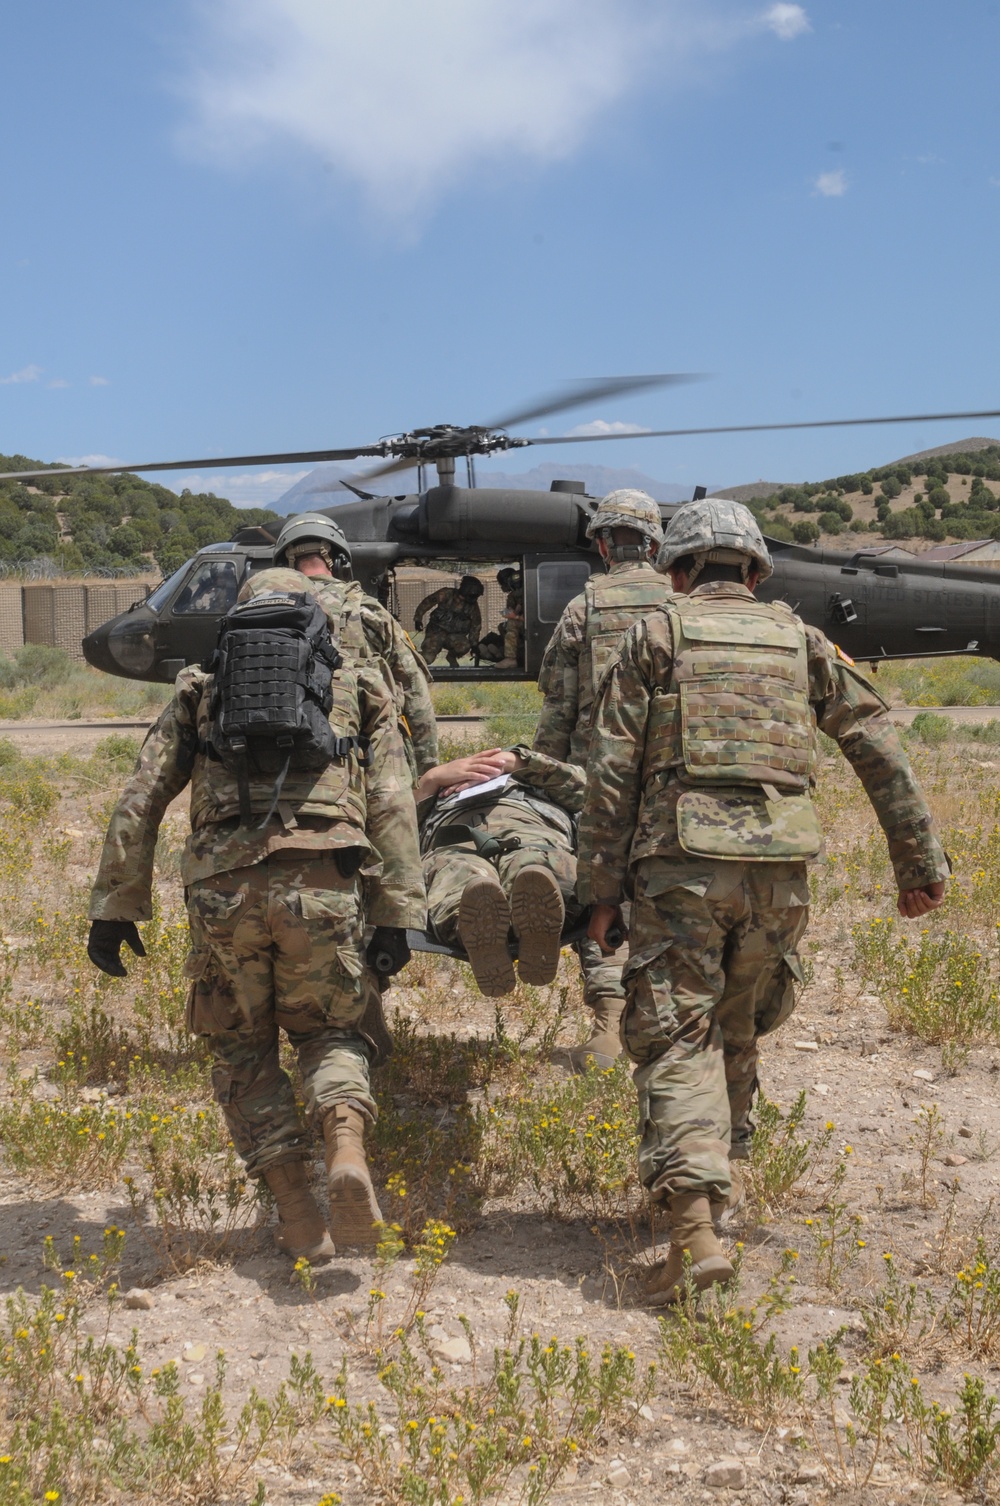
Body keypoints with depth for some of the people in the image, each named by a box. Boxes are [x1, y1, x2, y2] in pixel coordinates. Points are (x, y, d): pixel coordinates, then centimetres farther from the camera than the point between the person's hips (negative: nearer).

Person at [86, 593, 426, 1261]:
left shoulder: (203, 692, 23)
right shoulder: (358, 689, 22)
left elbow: (140, 801, 15)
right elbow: (392, 807, 10)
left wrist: (115, 906, 16)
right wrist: (397, 913, 7)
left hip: (223, 885, 0)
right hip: (324, 886, 0)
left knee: (244, 1047, 17)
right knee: (331, 1030, 19)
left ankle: (297, 1211, 9)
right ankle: (347, 1150, -9)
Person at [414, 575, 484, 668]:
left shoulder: (473, 605, 2)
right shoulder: (447, 594, -10)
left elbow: (476, 625, 13)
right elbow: (427, 602, -3)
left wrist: (474, 644, 11)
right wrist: (418, 618, -7)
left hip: (456, 635, 3)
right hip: (437, 631, -3)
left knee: (464, 646, -33)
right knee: (427, 658, -24)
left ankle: (452, 657, 3)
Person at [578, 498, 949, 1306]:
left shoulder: (656, 635, 8)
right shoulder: (800, 640, 16)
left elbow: (612, 771, 0)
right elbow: (882, 751, 12)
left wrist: (601, 889, 2)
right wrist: (920, 861, 15)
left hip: (683, 860, -3)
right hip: (779, 866, 3)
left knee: (678, 1038, -5)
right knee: (737, 1032, 20)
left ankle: (696, 1230, -17)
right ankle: (712, 1176, 31)